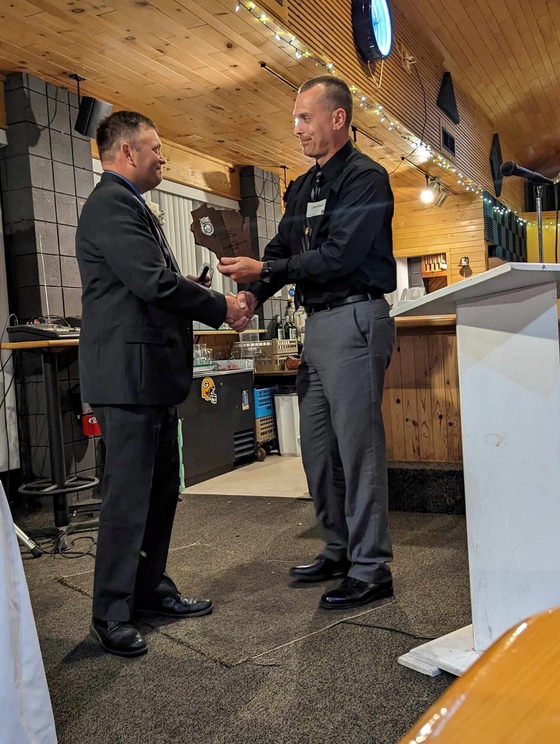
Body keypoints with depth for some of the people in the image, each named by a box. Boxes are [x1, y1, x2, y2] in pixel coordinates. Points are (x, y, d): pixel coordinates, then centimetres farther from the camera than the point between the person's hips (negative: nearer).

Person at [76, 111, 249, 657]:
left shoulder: (129, 204, 21)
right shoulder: (111, 204, -12)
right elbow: (154, 283, -21)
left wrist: (200, 292, 5)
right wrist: (221, 309, -10)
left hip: (151, 374, 11)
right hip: (128, 372, -10)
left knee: (161, 489, 16)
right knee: (128, 497, -3)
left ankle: (151, 589, 29)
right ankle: (110, 616, 9)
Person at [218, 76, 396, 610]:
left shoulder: (365, 178, -6)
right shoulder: (302, 188, 20)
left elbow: (339, 255, -17)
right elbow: (281, 249, 15)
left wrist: (265, 270, -15)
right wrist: (252, 293, -4)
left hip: (355, 319, -9)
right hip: (317, 324, 9)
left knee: (358, 446, -6)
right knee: (317, 449, 12)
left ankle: (370, 569, 5)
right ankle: (339, 550, 26)